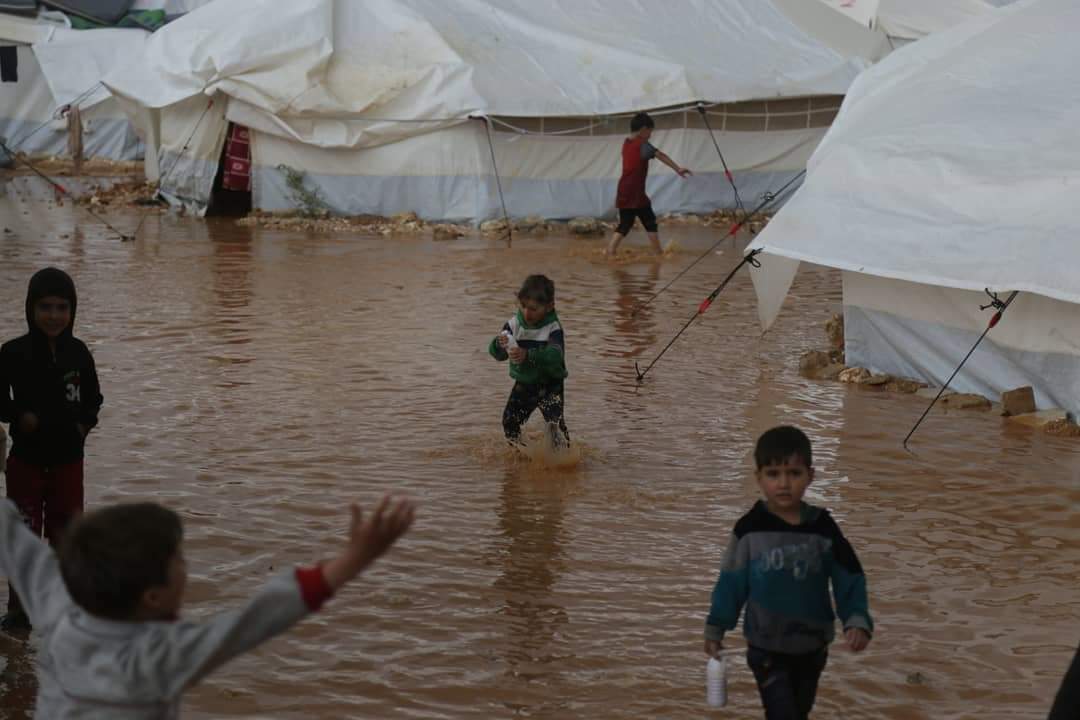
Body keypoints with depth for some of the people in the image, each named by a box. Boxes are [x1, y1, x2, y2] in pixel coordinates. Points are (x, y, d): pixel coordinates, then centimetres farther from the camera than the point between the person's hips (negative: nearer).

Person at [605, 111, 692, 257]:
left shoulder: (626, 143, 13)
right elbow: (661, 156, -22)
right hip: (636, 193, -7)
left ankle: (610, 250, 0)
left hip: (623, 193, 7)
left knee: (625, 224, 12)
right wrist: (678, 168, -32)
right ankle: (658, 252, 6)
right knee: (650, 222, 5)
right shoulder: (642, 144, -10)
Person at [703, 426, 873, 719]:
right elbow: (732, 582, -3)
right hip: (766, 647, -2)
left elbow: (849, 579, -7)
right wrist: (715, 628, 3)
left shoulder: (822, 527, -10)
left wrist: (857, 620, -21)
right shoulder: (750, 529, -14)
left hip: (811, 645, 3)